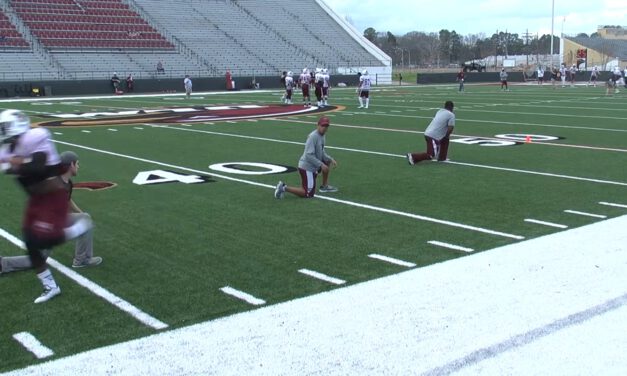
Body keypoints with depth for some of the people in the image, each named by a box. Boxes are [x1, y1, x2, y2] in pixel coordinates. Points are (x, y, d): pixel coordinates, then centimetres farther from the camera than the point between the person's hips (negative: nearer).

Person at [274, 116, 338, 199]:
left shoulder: (322, 135, 9)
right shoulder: (313, 136, -20)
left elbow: (322, 153, 17)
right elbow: (309, 155, -25)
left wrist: (330, 159, 3)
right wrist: (321, 165, -24)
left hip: (313, 166, 9)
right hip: (307, 167, -9)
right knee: (308, 194, -9)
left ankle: (324, 186, 29)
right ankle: (284, 188, -5)